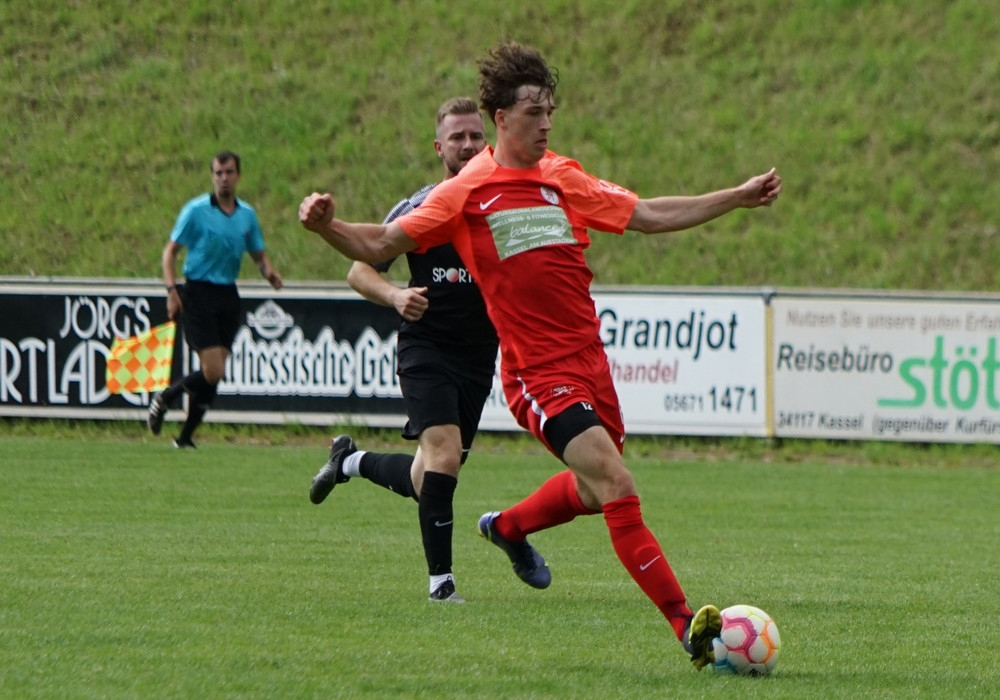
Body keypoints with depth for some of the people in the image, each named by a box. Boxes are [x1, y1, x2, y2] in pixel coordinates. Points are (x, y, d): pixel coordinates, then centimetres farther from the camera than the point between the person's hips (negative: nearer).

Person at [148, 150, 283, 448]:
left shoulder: (247, 214, 9)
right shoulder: (196, 210, -5)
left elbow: (258, 254, 18)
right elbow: (170, 251, -3)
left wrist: (269, 272, -5)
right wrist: (172, 290, -15)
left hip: (228, 297, 5)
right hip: (198, 293, -5)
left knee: (213, 374, 3)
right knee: (213, 373, -15)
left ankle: (185, 438, 15)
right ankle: (164, 398, 10)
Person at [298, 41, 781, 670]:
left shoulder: (565, 179, 8)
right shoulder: (467, 193, -5)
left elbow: (647, 216, 16)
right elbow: (380, 247, -3)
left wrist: (737, 197, 14)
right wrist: (327, 226, -22)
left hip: (588, 358, 7)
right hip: (539, 374, -7)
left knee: (594, 489, 20)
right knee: (617, 487, -19)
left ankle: (509, 527, 50)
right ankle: (686, 623, -19)